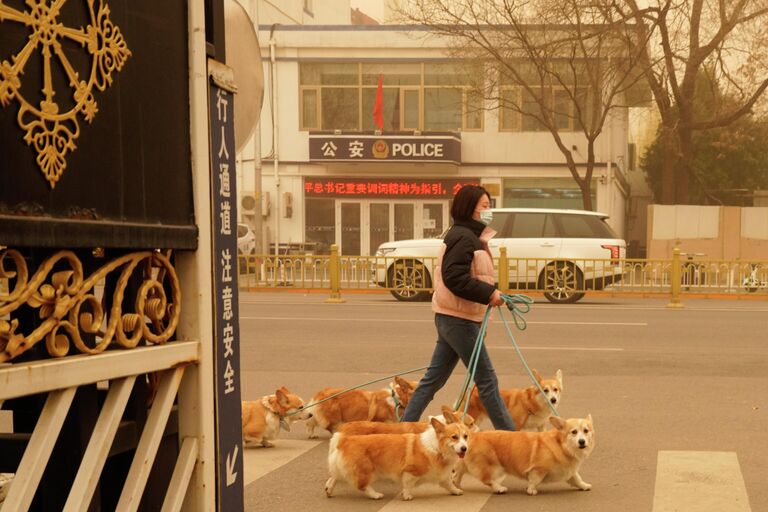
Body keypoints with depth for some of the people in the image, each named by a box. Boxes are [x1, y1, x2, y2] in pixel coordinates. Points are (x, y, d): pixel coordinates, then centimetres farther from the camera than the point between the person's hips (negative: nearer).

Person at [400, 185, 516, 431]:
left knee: (434, 378, 12)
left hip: (451, 318, 10)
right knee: (486, 379, -3)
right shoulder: (463, 237, -15)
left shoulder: (468, 236, 18)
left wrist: (491, 293, 10)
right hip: (459, 320, -10)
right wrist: (488, 294, -23)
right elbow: (454, 277, -24)